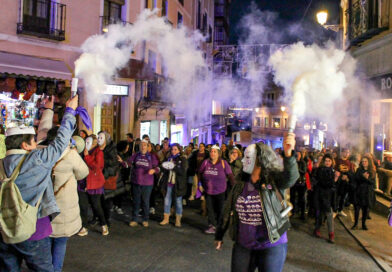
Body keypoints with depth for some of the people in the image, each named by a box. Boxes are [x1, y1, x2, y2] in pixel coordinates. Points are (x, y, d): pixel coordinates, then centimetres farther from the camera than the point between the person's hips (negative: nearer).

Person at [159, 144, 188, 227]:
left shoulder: (183, 159, -2)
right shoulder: (169, 159, 13)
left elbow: (183, 172, -14)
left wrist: (174, 167, -23)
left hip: (177, 185, -4)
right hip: (169, 184, 4)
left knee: (178, 202, 3)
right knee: (167, 201, 6)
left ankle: (178, 220, 13)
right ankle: (166, 218, 17)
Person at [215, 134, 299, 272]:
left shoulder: (274, 181, -11)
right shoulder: (240, 185, 3)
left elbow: (291, 177, -33)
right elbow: (228, 211, 11)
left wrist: (288, 153, -51)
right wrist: (219, 236, 17)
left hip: (271, 247, -4)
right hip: (242, 246, 5)